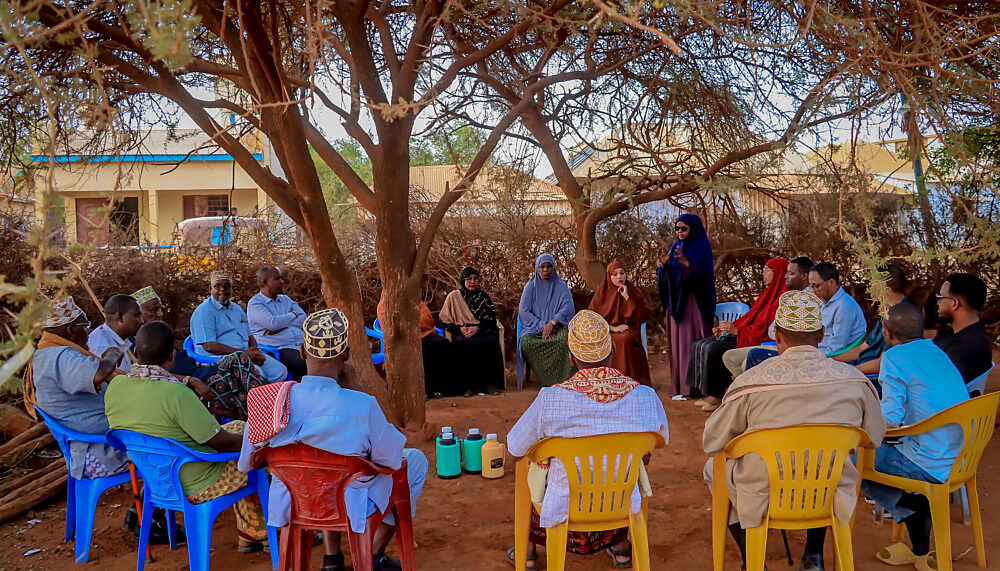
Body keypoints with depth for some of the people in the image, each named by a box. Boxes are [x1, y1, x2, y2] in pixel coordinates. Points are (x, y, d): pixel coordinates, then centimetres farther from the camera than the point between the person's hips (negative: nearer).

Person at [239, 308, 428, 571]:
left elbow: (246, 463, -3)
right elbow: (392, 458, -11)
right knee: (416, 460, 20)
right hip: (351, 506, -4)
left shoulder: (269, 400, -18)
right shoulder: (361, 405, -29)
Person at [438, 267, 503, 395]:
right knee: (463, 344, -37)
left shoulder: (484, 297, 18)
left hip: (482, 332, 1)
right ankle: (468, 385, -29)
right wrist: (460, 328, -11)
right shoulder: (454, 296, 14)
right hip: (462, 334, -1)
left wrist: (477, 328, -13)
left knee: (491, 342, -35)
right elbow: (444, 320, 8)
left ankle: (488, 383, -29)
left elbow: (492, 319, 6)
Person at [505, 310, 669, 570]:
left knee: (532, 469, 30)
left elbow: (514, 451, -7)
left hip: (565, 514, -2)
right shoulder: (644, 396, -15)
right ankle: (621, 548, 47)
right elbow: (662, 439, 7)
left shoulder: (550, 398, -22)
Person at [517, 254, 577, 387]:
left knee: (566, 338, -38)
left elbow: (568, 307, -6)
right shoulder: (530, 286, 8)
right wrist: (542, 326, -13)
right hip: (534, 327, 1)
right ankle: (546, 381, -26)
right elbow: (523, 311, -1)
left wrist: (552, 323, -20)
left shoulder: (561, 286, 8)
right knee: (526, 342, -35)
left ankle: (563, 381, -30)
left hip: (557, 326, -1)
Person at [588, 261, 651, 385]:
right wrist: (613, 328, -11)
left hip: (629, 333, -1)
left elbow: (644, 316, -4)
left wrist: (627, 298, -9)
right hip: (606, 332, 1)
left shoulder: (633, 292, 9)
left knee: (625, 339, -35)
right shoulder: (602, 293, 9)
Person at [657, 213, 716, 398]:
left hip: (696, 302, -5)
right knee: (679, 342, 2)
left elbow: (705, 273, -14)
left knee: (697, 341, -7)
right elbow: (666, 278, 11)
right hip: (676, 303, 6)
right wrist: (664, 264, -10)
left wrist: (686, 263, -27)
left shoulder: (702, 248, -1)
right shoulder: (675, 248, 15)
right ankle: (682, 387, 3)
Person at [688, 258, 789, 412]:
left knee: (713, 349, -26)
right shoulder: (769, 292, 19)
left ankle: (718, 396, -14)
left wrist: (737, 331, -18)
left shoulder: (780, 297, -13)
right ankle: (709, 392, -2)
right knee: (700, 345, -2)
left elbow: (767, 328, -20)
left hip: (758, 341, -10)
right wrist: (729, 328, 8)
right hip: (745, 335, 10)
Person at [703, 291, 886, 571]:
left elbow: (712, 443, -4)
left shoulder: (750, 382, -16)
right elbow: (874, 438, 8)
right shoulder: (855, 380, -9)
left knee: (714, 467, 27)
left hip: (764, 501, -3)